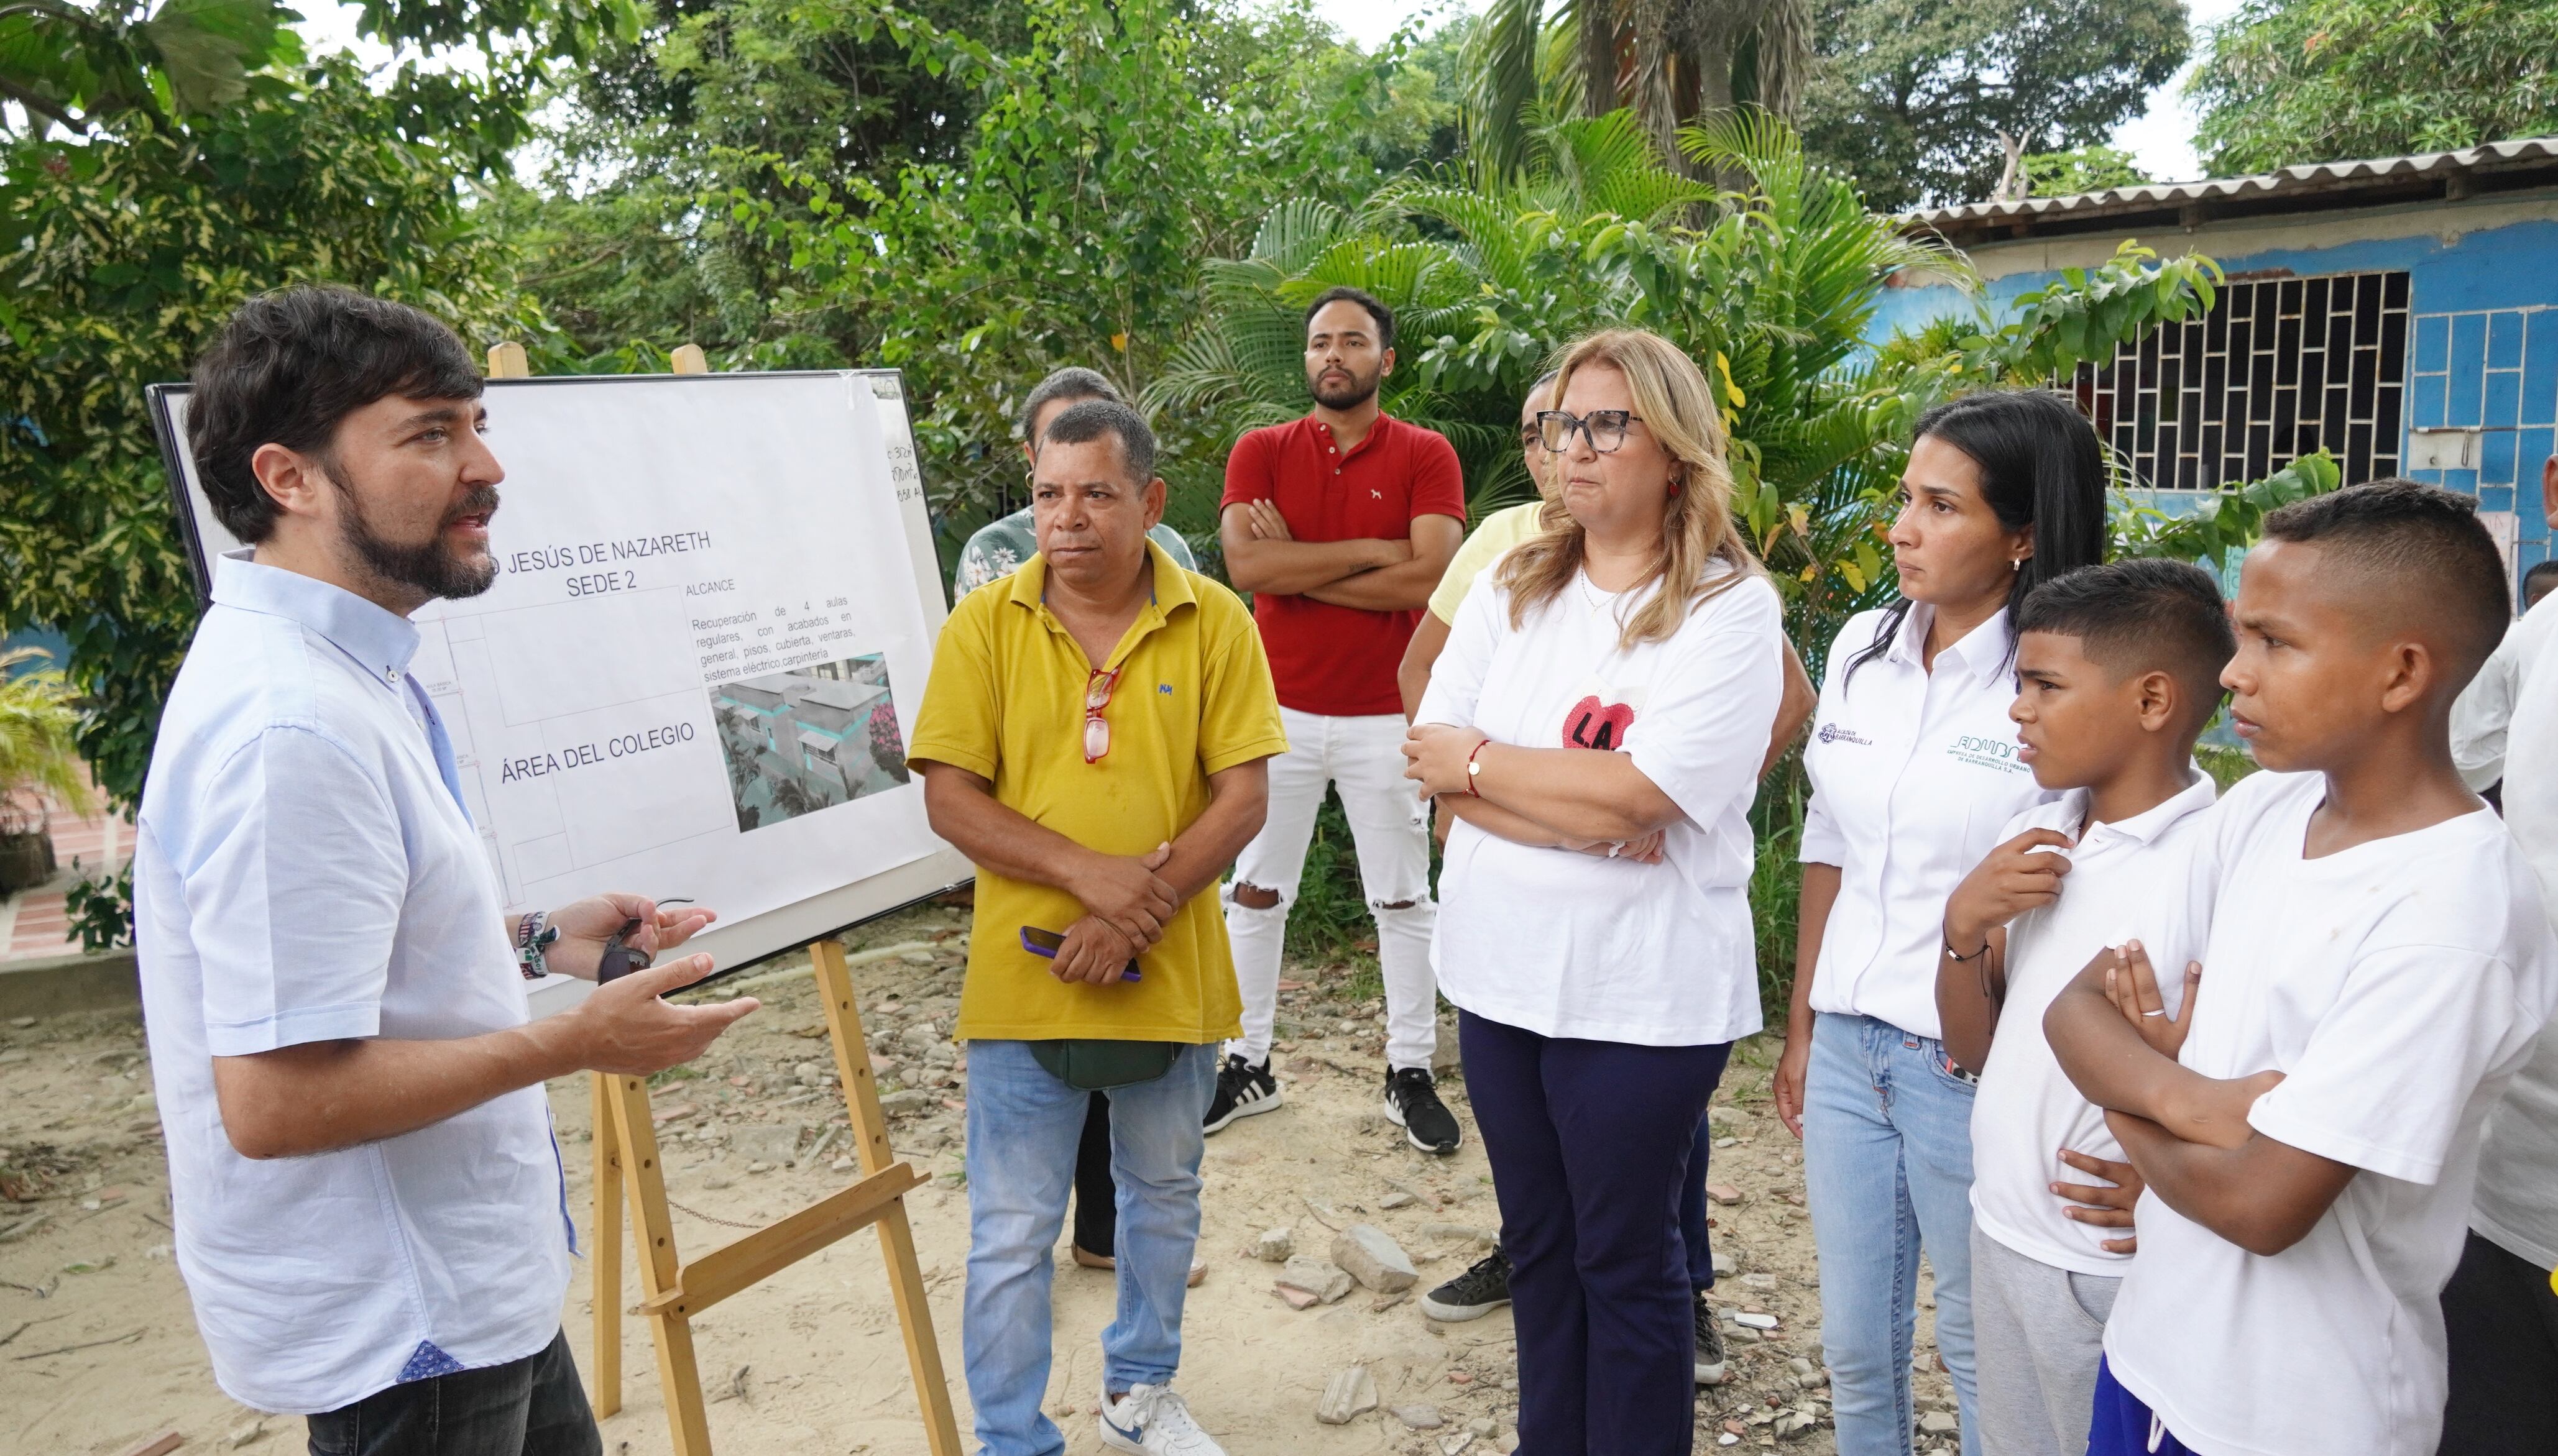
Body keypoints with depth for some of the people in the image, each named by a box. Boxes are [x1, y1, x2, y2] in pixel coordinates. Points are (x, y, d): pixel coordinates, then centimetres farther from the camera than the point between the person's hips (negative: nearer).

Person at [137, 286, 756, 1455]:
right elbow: (275, 1100, -30)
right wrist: (575, 1042, -21)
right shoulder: (290, 726, -29)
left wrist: (538, 941, 8)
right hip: (397, 1329, -10)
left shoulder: (337, 669, 4)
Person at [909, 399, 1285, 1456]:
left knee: (1164, 1199, 20)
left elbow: (1243, 797, -7)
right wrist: (1086, 872, -20)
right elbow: (949, 799, -8)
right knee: (1011, 1236, 6)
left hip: (1172, 973, 2)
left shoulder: (1214, 623, -4)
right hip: (1024, 976, -1)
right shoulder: (984, 624, -5)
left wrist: (1137, 915, -18)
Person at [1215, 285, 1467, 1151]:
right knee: (1256, 895, 9)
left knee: (1403, 901, 8)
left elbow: (1431, 576, -16)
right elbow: (1247, 566, -14)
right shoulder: (1260, 452, 3)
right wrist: (1370, 550, -14)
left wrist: (1297, 568, -13)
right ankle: (1247, 1065, 24)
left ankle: (1411, 1074, 21)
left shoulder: (1425, 457, -1)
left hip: (1385, 717, -1)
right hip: (1280, 712, 2)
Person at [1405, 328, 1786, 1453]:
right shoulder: (1512, 587, 4)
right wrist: (1580, 811, -19)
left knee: (1626, 1262, 11)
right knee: (1538, 1244, 20)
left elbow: (1633, 797, -21)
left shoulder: (1728, 607, -11)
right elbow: (1437, 770, -5)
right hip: (1501, 970, 5)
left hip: (1641, 993, -5)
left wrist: (1479, 763, -10)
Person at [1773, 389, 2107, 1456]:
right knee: (1855, 1341, 19)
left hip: (1971, 1064, -5)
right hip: (1847, 1046, 5)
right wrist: (1800, 1026, 13)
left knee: (1979, 1349, 14)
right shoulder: (1862, 647, 3)